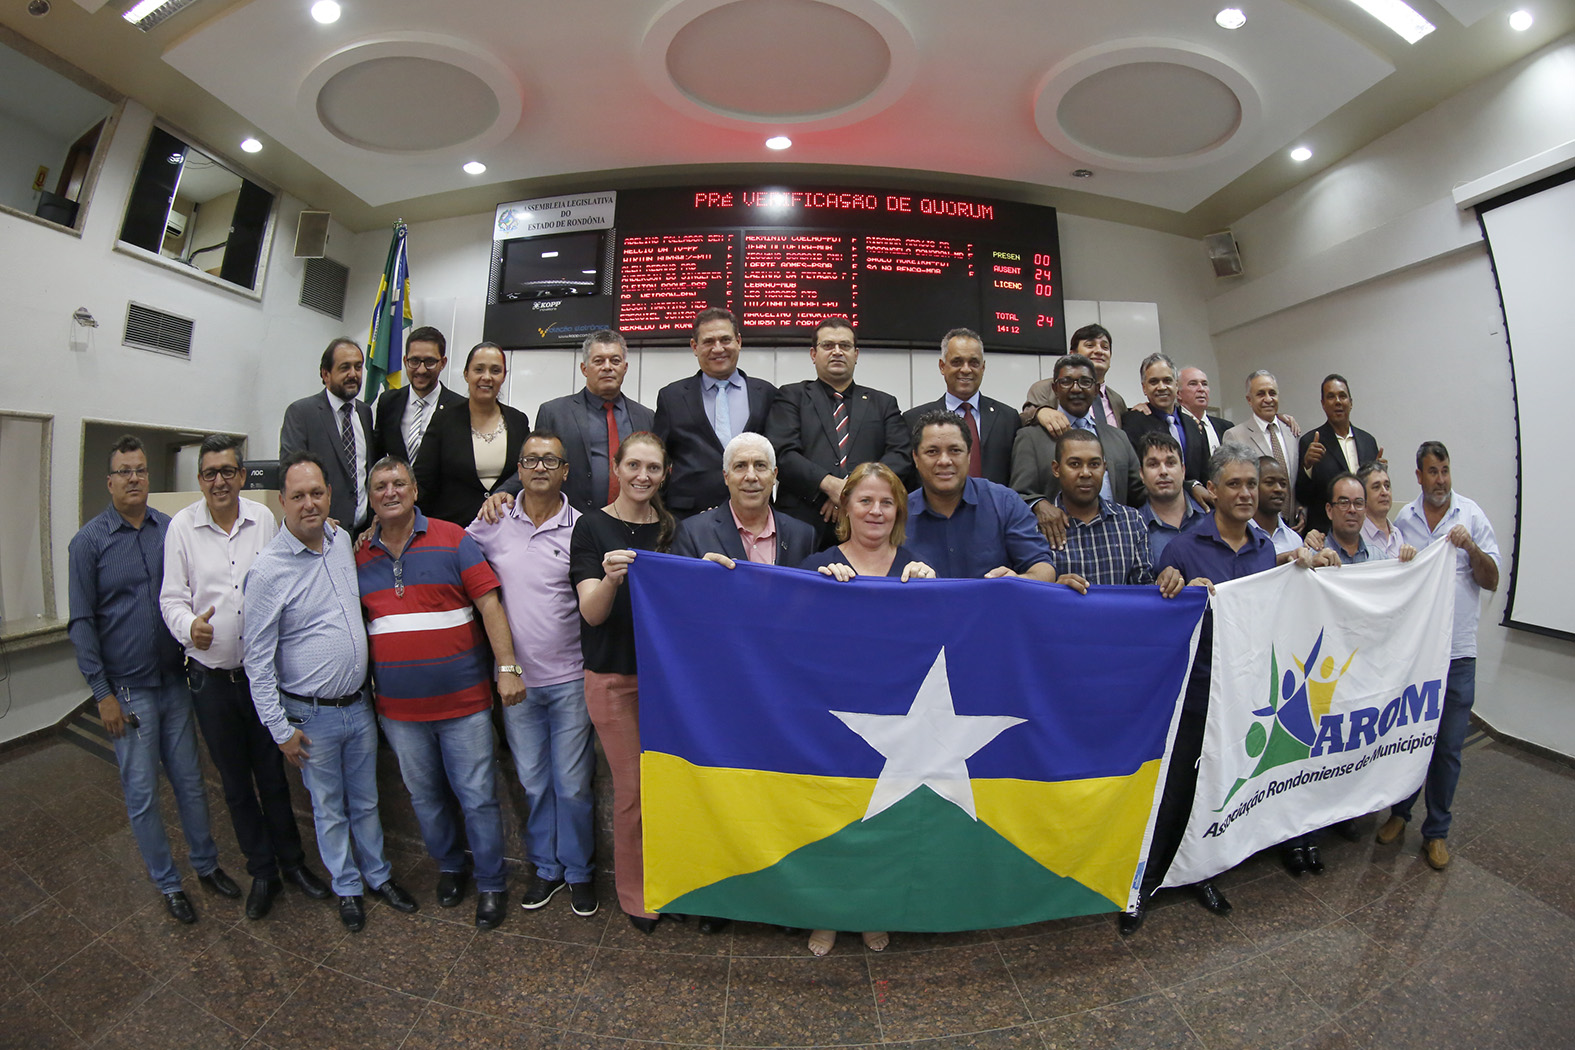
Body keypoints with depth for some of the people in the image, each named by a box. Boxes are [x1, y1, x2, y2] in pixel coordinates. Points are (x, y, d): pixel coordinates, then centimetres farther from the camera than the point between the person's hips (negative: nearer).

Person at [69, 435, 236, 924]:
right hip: (127, 691, -2)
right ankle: (168, 883, 24)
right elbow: (82, 622, -6)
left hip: (174, 681, 2)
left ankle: (207, 865, 29)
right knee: (142, 794, 8)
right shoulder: (89, 540, -6)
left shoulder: (171, 530, 1)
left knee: (191, 781, 13)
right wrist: (103, 693, -9)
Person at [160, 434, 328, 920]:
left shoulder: (264, 518, -2)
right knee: (235, 781, 14)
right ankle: (262, 871, 31)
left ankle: (292, 861, 30)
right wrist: (189, 626, -23)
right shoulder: (182, 526, -4)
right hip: (211, 677, 0)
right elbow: (172, 598, -3)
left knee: (273, 774, 12)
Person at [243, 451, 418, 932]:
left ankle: (378, 875, 37)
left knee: (366, 801, 19)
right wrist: (280, 728, -10)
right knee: (329, 808, 15)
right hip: (311, 716, -4)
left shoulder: (342, 540, 0)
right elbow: (258, 659, -12)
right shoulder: (268, 570, -17)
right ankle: (347, 887, 34)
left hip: (358, 705, 4)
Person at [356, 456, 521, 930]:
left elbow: (489, 604, -9)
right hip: (398, 707, 4)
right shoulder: (359, 556, 6)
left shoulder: (451, 539, -5)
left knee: (478, 797, 4)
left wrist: (507, 667, -15)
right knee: (424, 795, 18)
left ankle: (492, 884, 23)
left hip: (463, 699, -3)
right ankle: (449, 865, 41)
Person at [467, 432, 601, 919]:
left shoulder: (581, 528, -6)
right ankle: (546, 866, 37)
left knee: (573, 784, 8)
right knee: (533, 782, 16)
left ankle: (578, 870, 30)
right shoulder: (493, 522, 0)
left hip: (569, 678, -2)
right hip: (516, 678, 2)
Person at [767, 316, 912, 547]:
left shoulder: (883, 403, 18)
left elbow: (901, 456, 5)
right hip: (802, 525, -1)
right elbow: (782, 453, -2)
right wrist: (828, 484, -16)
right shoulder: (792, 396, 12)